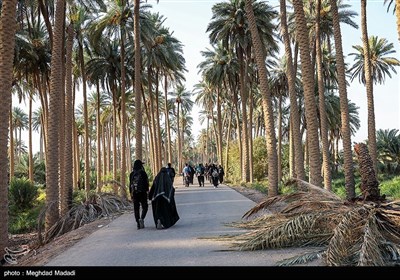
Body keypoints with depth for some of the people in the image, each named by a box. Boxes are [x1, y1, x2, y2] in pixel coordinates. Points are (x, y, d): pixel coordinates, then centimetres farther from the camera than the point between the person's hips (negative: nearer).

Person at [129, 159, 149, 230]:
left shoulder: (132, 174, 6)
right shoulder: (143, 173, -5)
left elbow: (130, 184, 8)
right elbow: (146, 183, -7)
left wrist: (131, 194, 13)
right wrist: (147, 192, -2)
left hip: (134, 193, 3)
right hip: (142, 192, -3)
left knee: (136, 208, 7)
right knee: (145, 207, 8)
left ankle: (138, 224, 7)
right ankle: (142, 218, -15)